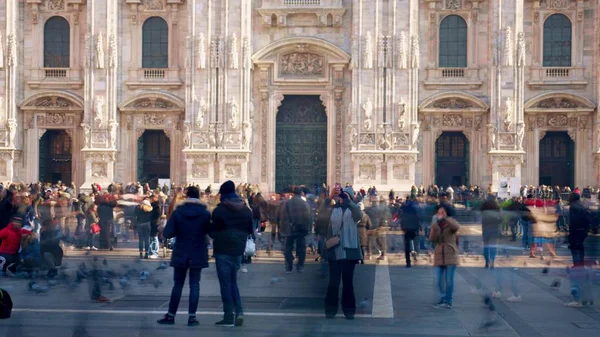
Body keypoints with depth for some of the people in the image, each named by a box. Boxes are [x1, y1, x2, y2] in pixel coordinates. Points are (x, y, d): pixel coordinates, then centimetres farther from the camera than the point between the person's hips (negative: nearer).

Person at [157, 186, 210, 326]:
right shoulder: (205, 213, -7)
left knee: (178, 284, 10)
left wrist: (180, 231, 7)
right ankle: (192, 316, 0)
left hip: (181, 253, 0)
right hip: (198, 254, 0)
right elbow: (209, 231, 3)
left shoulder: (178, 212, -8)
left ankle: (171, 315, 14)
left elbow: (167, 233, -11)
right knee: (194, 285, 4)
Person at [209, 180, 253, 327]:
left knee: (225, 283, 1)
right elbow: (250, 230, 12)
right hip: (238, 250, 6)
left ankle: (229, 317, 0)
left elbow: (212, 231, -8)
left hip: (223, 250, -5)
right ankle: (239, 311, 1)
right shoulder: (246, 210, 6)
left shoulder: (219, 210, -13)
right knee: (233, 282, 17)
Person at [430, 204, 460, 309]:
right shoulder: (435, 224, 9)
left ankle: (448, 301, 2)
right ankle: (443, 299, 19)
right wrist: (435, 227, -18)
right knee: (440, 280, 6)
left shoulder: (451, 222, -1)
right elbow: (432, 239, -4)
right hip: (439, 256, 4)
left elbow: (457, 227, -27)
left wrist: (445, 218, -33)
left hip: (450, 255, -4)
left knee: (449, 280, -6)